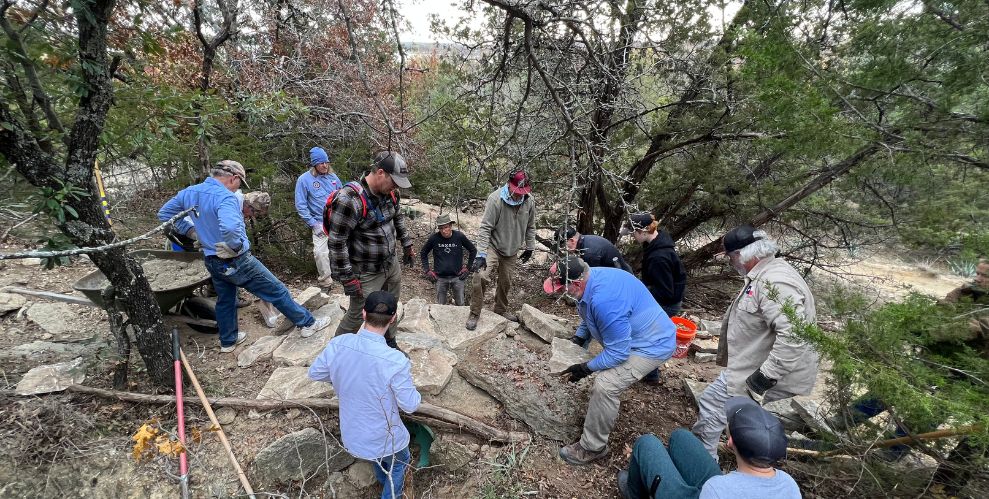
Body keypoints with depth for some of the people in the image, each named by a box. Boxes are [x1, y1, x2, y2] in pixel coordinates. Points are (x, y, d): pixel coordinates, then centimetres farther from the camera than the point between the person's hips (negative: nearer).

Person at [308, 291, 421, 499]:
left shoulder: (338, 344, -21)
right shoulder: (396, 361, -35)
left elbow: (314, 373, -2)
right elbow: (410, 405, -21)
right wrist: (410, 386, -2)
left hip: (351, 435, 5)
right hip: (385, 438, -4)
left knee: (377, 457, 38)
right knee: (399, 463, 31)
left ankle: (383, 480, 63)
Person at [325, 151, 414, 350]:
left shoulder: (390, 192, -4)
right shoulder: (349, 199, -27)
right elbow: (337, 242, -23)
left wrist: (407, 244, 19)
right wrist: (347, 279, -19)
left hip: (391, 264, 7)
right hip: (366, 273, -7)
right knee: (357, 316, 8)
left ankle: (390, 344, 46)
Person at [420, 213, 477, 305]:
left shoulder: (459, 236, -10)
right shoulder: (434, 238, -10)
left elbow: (473, 250, 4)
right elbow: (423, 253, 6)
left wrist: (468, 268, 2)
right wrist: (427, 271, 1)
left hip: (457, 277, 0)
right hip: (440, 278, 0)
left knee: (460, 305, 12)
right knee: (440, 306, 11)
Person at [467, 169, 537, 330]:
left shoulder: (529, 201, -8)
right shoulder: (495, 199, -24)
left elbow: (530, 227, 8)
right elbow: (485, 228, -23)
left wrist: (530, 248, 13)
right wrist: (481, 254, -27)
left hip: (512, 251, 5)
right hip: (493, 246, -5)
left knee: (506, 282, 15)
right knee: (482, 277, -22)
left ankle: (501, 309, 41)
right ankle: (474, 313, -2)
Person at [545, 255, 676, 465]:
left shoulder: (604, 301, -37)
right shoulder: (591, 276, -8)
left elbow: (618, 352, -28)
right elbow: (588, 317, 12)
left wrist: (586, 368, -17)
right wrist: (578, 338, 1)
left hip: (653, 345, -10)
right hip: (632, 335, 10)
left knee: (605, 384, -17)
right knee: (606, 372, 21)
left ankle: (592, 448, 0)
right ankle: (599, 414, 42)